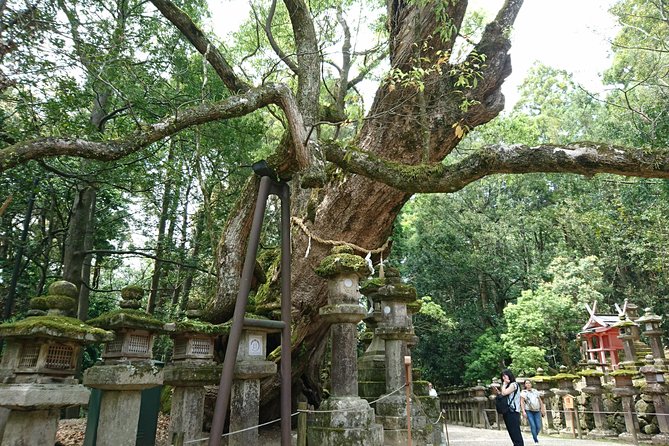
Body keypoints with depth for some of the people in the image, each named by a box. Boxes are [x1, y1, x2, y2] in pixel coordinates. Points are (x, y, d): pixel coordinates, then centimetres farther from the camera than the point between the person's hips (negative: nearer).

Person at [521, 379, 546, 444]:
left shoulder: (535, 391, 11)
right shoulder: (523, 392, 0)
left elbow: (540, 401, 15)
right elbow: (522, 402, -6)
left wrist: (543, 409, 12)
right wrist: (523, 411, -17)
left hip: (537, 411, 3)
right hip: (529, 411, -3)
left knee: (539, 426, -4)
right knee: (533, 426, -13)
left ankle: (536, 436, 25)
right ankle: (536, 441, -2)